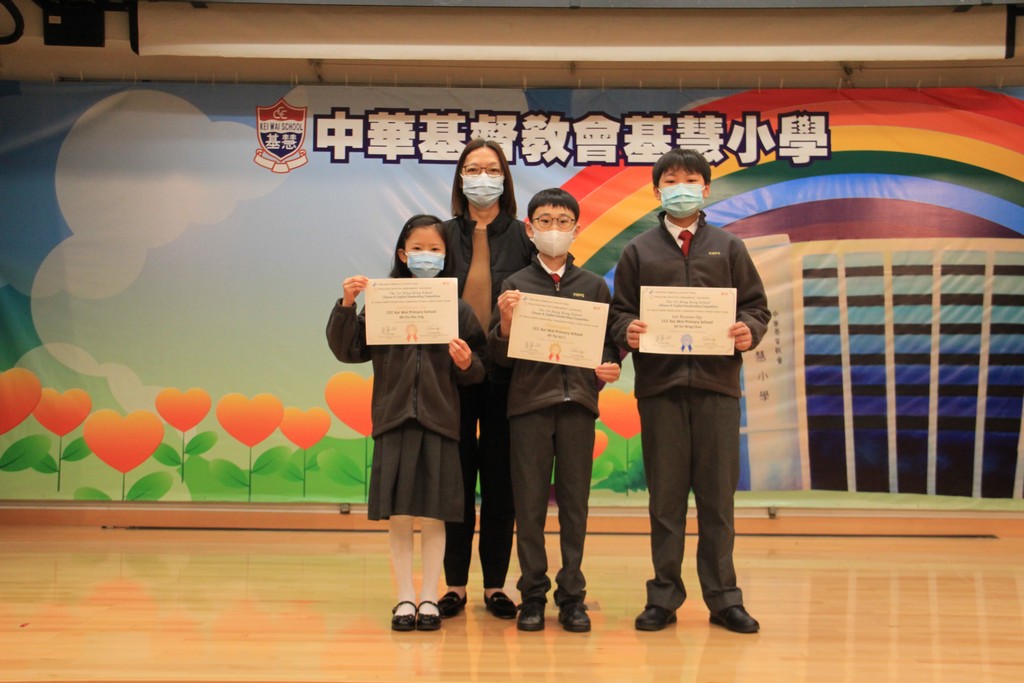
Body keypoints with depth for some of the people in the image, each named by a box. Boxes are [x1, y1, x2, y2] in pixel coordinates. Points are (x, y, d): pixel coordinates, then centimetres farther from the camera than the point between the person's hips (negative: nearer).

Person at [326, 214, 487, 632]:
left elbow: (478, 371, 5)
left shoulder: (458, 308, 4)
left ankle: (429, 598, 17)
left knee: (434, 516, 4)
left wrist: (466, 363, -16)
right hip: (393, 419, 0)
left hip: (439, 421, 0)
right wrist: (346, 306, -9)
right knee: (397, 516, 5)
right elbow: (348, 351, 2)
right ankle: (405, 598, 17)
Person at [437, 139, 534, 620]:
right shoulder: (444, 235, 8)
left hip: (506, 372, 0)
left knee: (501, 480, 5)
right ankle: (455, 584, 15)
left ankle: (495, 585, 15)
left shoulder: (523, 237, 6)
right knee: (457, 477, 5)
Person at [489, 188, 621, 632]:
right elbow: (500, 357, 4)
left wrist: (609, 367, -8)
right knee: (529, 503, 2)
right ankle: (532, 595, 12)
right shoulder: (515, 285, 7)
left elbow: (609, 343, 12)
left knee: (574, 501, 5)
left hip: (578, 400, 1)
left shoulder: (594, 286, 11)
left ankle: (572, 596, 14)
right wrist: (506, 323, -14)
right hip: (529, 400, -1)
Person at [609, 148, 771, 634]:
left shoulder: (728, 248, 12)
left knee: (717, 495, 4)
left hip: (717, 381, 1)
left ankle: (723, 598, 14)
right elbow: (619, 312, 8)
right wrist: (627, 332, -13)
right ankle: (664, 596, 14)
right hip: (659, 384, 0)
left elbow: (756, 306, 10)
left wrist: (749, 331, -10)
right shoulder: (638, 251, 10)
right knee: (665, 495, 4)